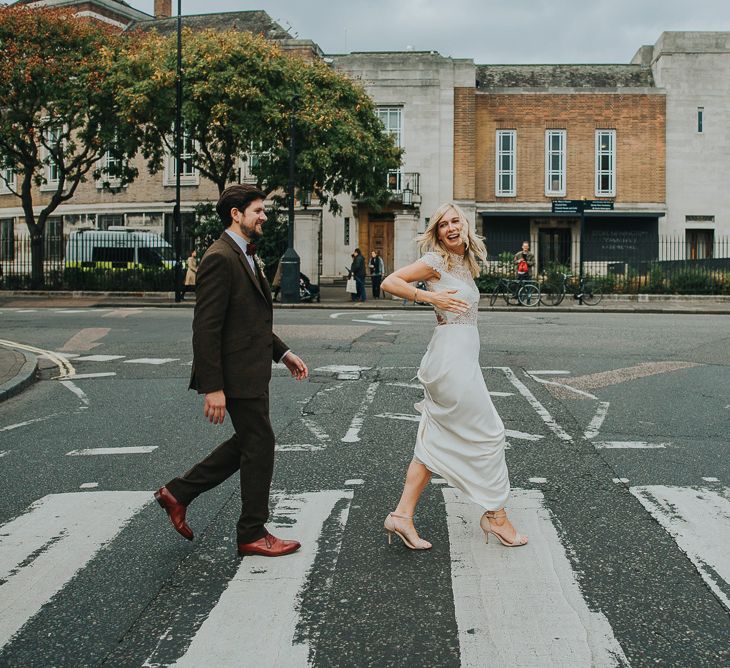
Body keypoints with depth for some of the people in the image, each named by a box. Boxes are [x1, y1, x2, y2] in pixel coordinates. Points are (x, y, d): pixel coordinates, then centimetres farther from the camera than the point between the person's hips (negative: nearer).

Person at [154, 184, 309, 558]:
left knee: (247, 442, 18)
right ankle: (253, 534, 14)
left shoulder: (245, 256, 15)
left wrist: (282, 352, 19)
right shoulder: (220, 259, -17)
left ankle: (178, 493, 27)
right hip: (237, 375, -10)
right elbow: (206, 328, -22)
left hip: (252, 370, 10)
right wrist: (213, 388, -24)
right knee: (259, 445, 0)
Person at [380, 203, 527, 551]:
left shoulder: (464, 264, 17)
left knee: (435, 440, 8)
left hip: (463, 357, 9)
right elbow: (390, 282, -11)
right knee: (488, 431, 0)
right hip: (451, 356, -9)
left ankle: (402, 515, 10)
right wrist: (430, 296, -18)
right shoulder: (436, 260, -7)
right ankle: (495, 515, 13)